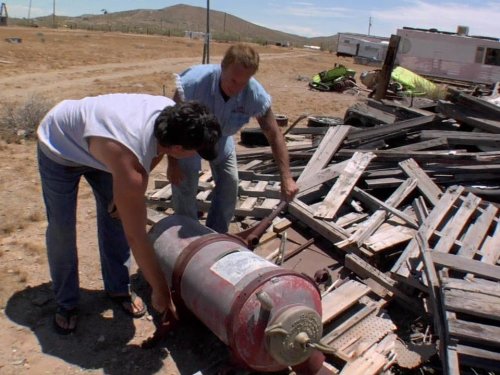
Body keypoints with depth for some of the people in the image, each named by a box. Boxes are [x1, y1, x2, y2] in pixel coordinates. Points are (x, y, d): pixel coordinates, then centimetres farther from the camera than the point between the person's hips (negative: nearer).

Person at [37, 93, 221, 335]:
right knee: (62, 227, -4)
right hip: (59, 146, -6)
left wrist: (127, 195, -6)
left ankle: (118, 288, 19)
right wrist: (160, 291, -25)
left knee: (116, 213, 3)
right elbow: (136, 236, -35)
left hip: (93, 142, 6)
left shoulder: (171, 113, -26)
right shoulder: (129, 164, -44)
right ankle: (66, 303, 17)